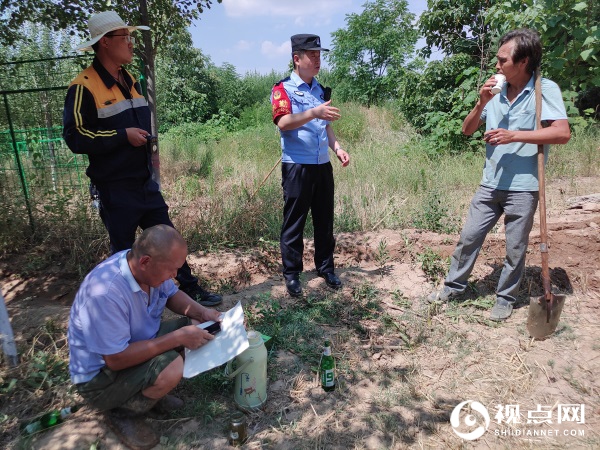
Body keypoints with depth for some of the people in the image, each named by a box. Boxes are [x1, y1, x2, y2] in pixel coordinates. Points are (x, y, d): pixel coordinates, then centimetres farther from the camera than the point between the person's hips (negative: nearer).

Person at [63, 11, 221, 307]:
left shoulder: (131, 82, 13)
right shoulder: (84, 87, -13)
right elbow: (75, 137, -18)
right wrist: (123, 135, -20)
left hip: (145, 183, 7)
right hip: (115, 190, -7)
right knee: (123, 251, 6)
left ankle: (190, 290, 24)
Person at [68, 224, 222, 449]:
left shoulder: (147, 267, -13)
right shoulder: (105, 292, -36)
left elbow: (172, 295, 5)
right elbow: (117, 359, -32)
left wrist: (204, 312, -13)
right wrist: (178, 337, -30)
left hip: (136, 345, 8)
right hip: (100, 376, -8)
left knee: (196, 325, -5)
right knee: (171, 368, -31)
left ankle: (148, 388, 8)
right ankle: (124, 413, -2)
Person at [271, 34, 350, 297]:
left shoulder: (320, 90, 16)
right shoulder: (283, 89, -4)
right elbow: (283, 122, -22)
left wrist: (337, 148, 6)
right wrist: (314, 113, -36)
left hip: (323, 165, 6)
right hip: (297, 166, -6)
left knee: (325, 220, 12)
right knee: (294, 222, 2)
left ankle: (325, 268, 26)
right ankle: (291, 274, 14)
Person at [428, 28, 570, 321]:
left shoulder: (545, 90, -8)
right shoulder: (496, 93, 6)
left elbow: (563, 133, -17)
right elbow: (467, 130, 9)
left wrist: (513, 135, -21)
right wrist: (481, 103, -7)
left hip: (523, 188, -4)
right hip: (490, 184, 5)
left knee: (515, 250, 8)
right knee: (468, 237, 10)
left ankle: (505, 298, 26)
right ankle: (454, 286, 27)